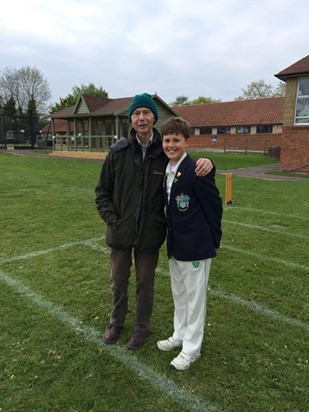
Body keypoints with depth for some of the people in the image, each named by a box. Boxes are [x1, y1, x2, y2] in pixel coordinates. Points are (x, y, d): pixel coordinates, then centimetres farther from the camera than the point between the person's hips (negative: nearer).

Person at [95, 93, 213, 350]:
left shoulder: (165, 152, -7)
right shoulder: (118, 151, -6)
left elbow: (188, 170, 5)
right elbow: (102, 191, 2)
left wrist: (206, 162, -18)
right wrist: (111, 219, -8)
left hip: (150, 232, -1)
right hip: (121, 231, 1)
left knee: (145, 283, 15)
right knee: (118, 281, 18)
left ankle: (142, 327, 38)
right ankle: (117, 323, 43)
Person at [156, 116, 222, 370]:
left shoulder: (197, 170, -20)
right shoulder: (166, 171, 5)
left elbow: (214, 205, -14)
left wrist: (214, 240, -6)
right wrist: (172, 238, 12)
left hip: (196, 246, -8)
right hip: (175, 245, 8)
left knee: (195, 298, 9)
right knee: (179, 295, 22)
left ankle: (192, 349, 28)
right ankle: (180, 335, 43)